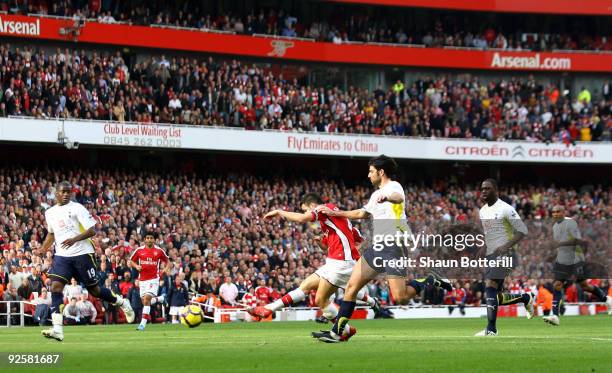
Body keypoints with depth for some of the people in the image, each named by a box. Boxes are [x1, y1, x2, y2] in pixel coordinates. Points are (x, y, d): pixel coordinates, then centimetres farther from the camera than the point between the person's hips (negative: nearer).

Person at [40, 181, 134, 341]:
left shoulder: (77, 208, -6)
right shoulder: (50, 213, 11)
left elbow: (92, 230, -12)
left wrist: (74, 239, -26)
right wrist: (43, 249, 15)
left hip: (82, 254, -4)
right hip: (62, 256, 4)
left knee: (94, 290, 4)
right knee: (56, 287, -15)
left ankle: (122, 303, 32)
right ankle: (57, 330, -21)